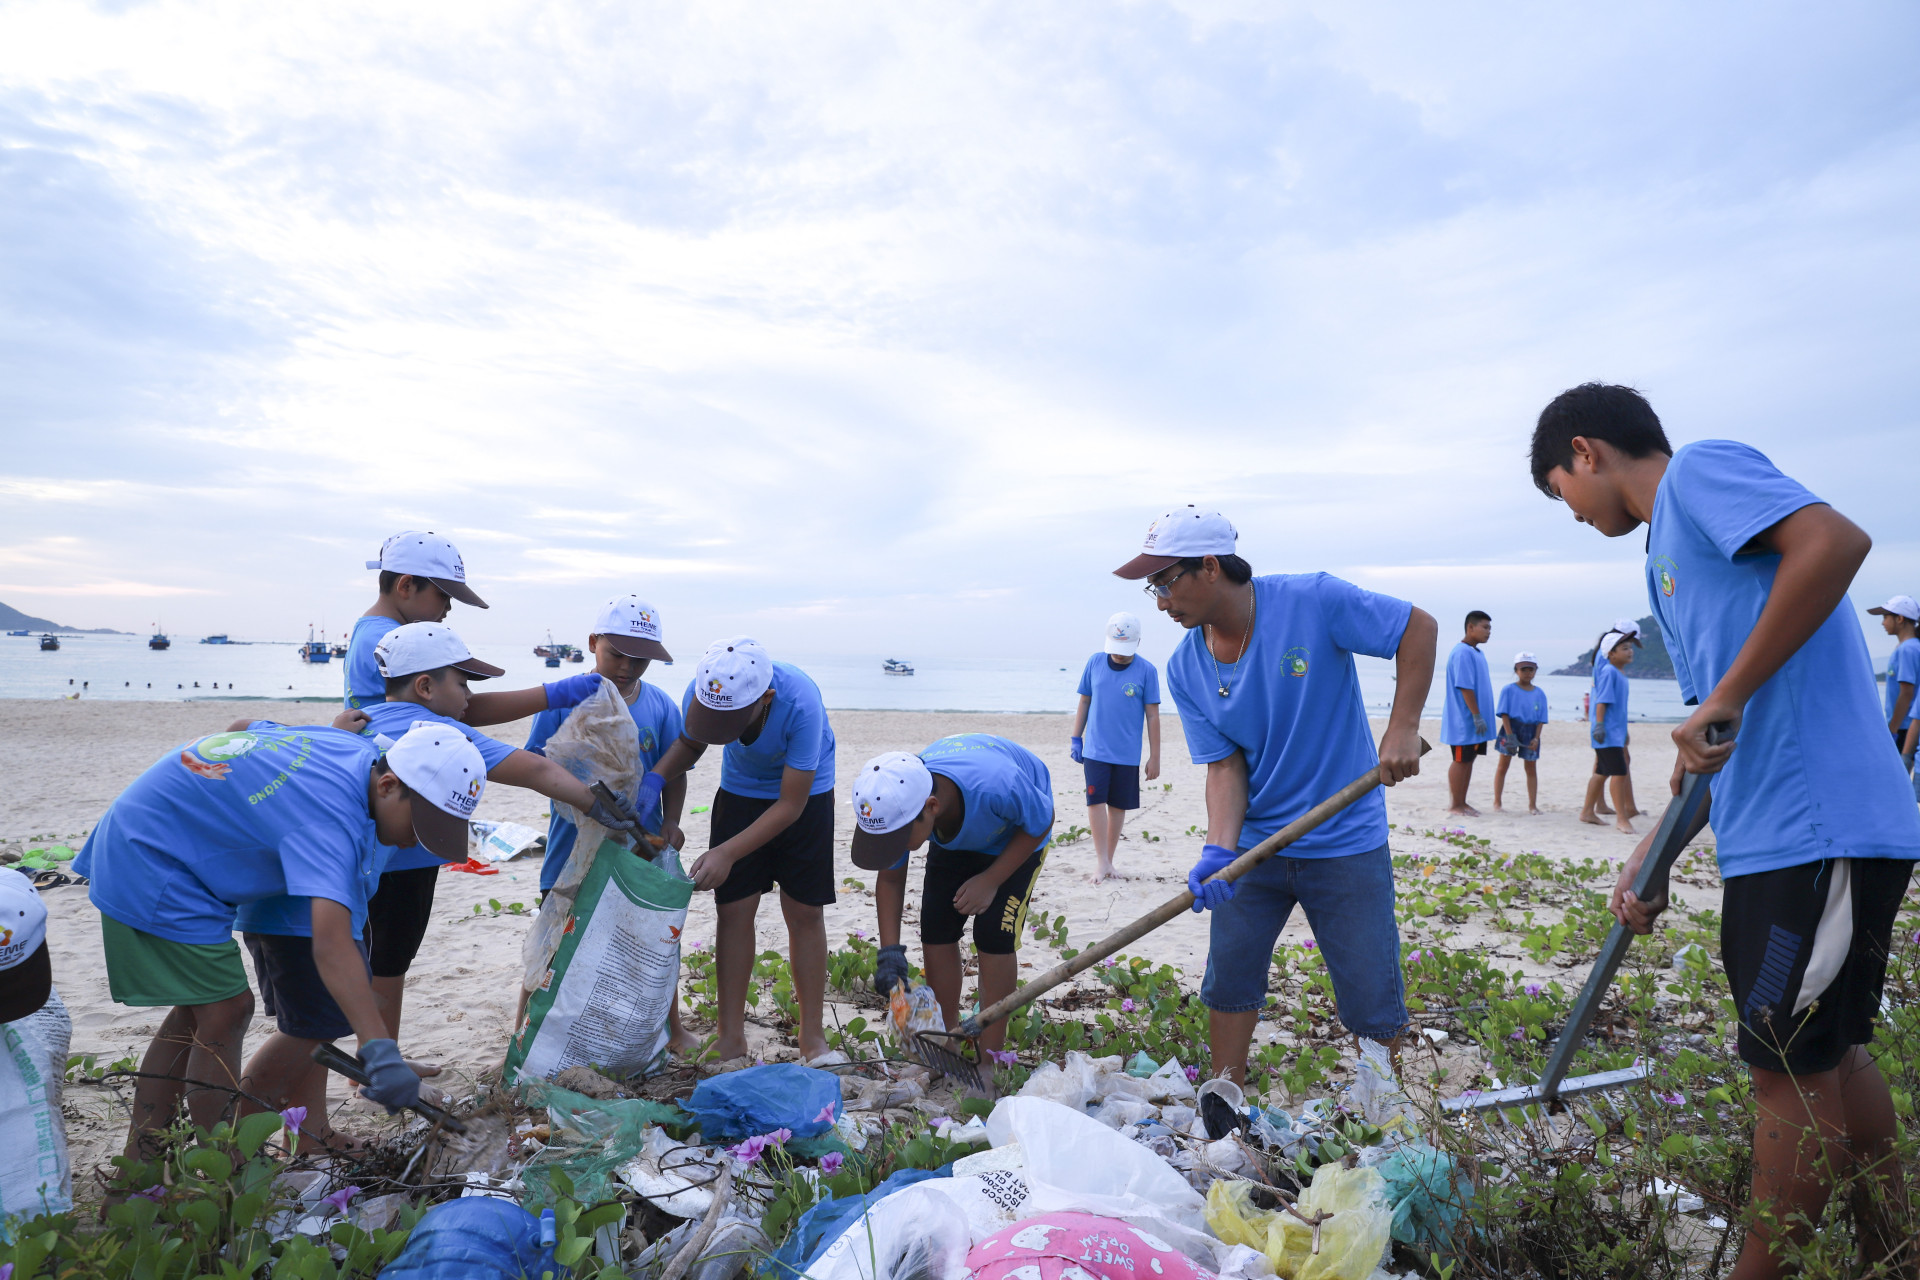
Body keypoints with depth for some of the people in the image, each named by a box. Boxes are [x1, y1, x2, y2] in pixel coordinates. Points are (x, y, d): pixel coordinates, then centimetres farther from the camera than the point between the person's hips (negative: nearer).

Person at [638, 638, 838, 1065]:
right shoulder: (702, 690, -26)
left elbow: (790, 806, -30)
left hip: (805, 795, -3)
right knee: (734, 911, -2)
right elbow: (689, 744, -1)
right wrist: (655, 779, -21)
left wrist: (727, 853, -34)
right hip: (740, 793, 3)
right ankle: (731, 1035, 10)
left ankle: (812, 1036, 11)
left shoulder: (801, 704, -39)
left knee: (805, 913, -2)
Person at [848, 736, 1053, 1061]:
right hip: (955, 836, 4)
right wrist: (890, 951, -24)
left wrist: (991, 881, -25)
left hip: (1017, 831, -4)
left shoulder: (997, 787, -47)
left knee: (994, 935, -14)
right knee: (936, 929, -4)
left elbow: (1042, 820, -23)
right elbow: (890, 878, -15)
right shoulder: (896, 802, -32)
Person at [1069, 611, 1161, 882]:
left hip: (1128, 753, 0)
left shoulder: (1146, 671, -4)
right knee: (1096, 799, -11)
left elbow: (1152, 716, -1)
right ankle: (1101, 860, -5)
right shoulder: (1095, 662, 2)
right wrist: (1076, 739, 9)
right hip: (1096, 749, 1)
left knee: (1118, 805, 6)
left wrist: (1155, 757, -1)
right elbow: (1084, 702, 10)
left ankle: (1108, 860, 19)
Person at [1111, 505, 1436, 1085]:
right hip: (1255, 842, 4)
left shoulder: (1312, 601, -18)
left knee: (1372, 1002, 3)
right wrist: (1217, 851, -24)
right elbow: (1224, 765, -7)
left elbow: (1418, 627, -10)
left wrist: (1402, 730, -17)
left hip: (1346, 842, -3)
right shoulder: (1185, 670, -5)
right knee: (1228, 978, 9)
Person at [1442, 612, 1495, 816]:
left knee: (1469, 760, 13)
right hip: (1464, 720, -9)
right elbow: (1465, 687, -21)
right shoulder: (1462, 653, -17)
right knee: (1461, 760, -3)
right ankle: (1454, 805, 5)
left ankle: (1462, 802, 20)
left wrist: (1480, 716, 17)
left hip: (1474, 722, 9)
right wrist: (1477, 716, -21)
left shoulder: (1477, 653, 14)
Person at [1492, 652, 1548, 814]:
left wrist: (1536, 738, -7)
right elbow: (1504, 714, -8)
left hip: (1530, 732, 3)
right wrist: (1510, 735, -15)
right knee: (1503, 765, 2)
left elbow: (1541, 719, 5)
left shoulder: (1539, 693, 5)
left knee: (1531, 768, 7)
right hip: (1510, 729, -3)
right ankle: (1497, 802, 9)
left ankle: (1532, 804, 14)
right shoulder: (1509, 690, -4)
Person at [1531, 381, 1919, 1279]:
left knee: (1792, 1069, 0)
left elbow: (1837, 540, -24)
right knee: (1829, 1055, 19)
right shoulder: (1668, 559, 21)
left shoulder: (1700, 467, -4)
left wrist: (1725, 697, -21)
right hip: (1775, 837, 10)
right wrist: (1651, 858, 13)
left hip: (1816, 830, -10)